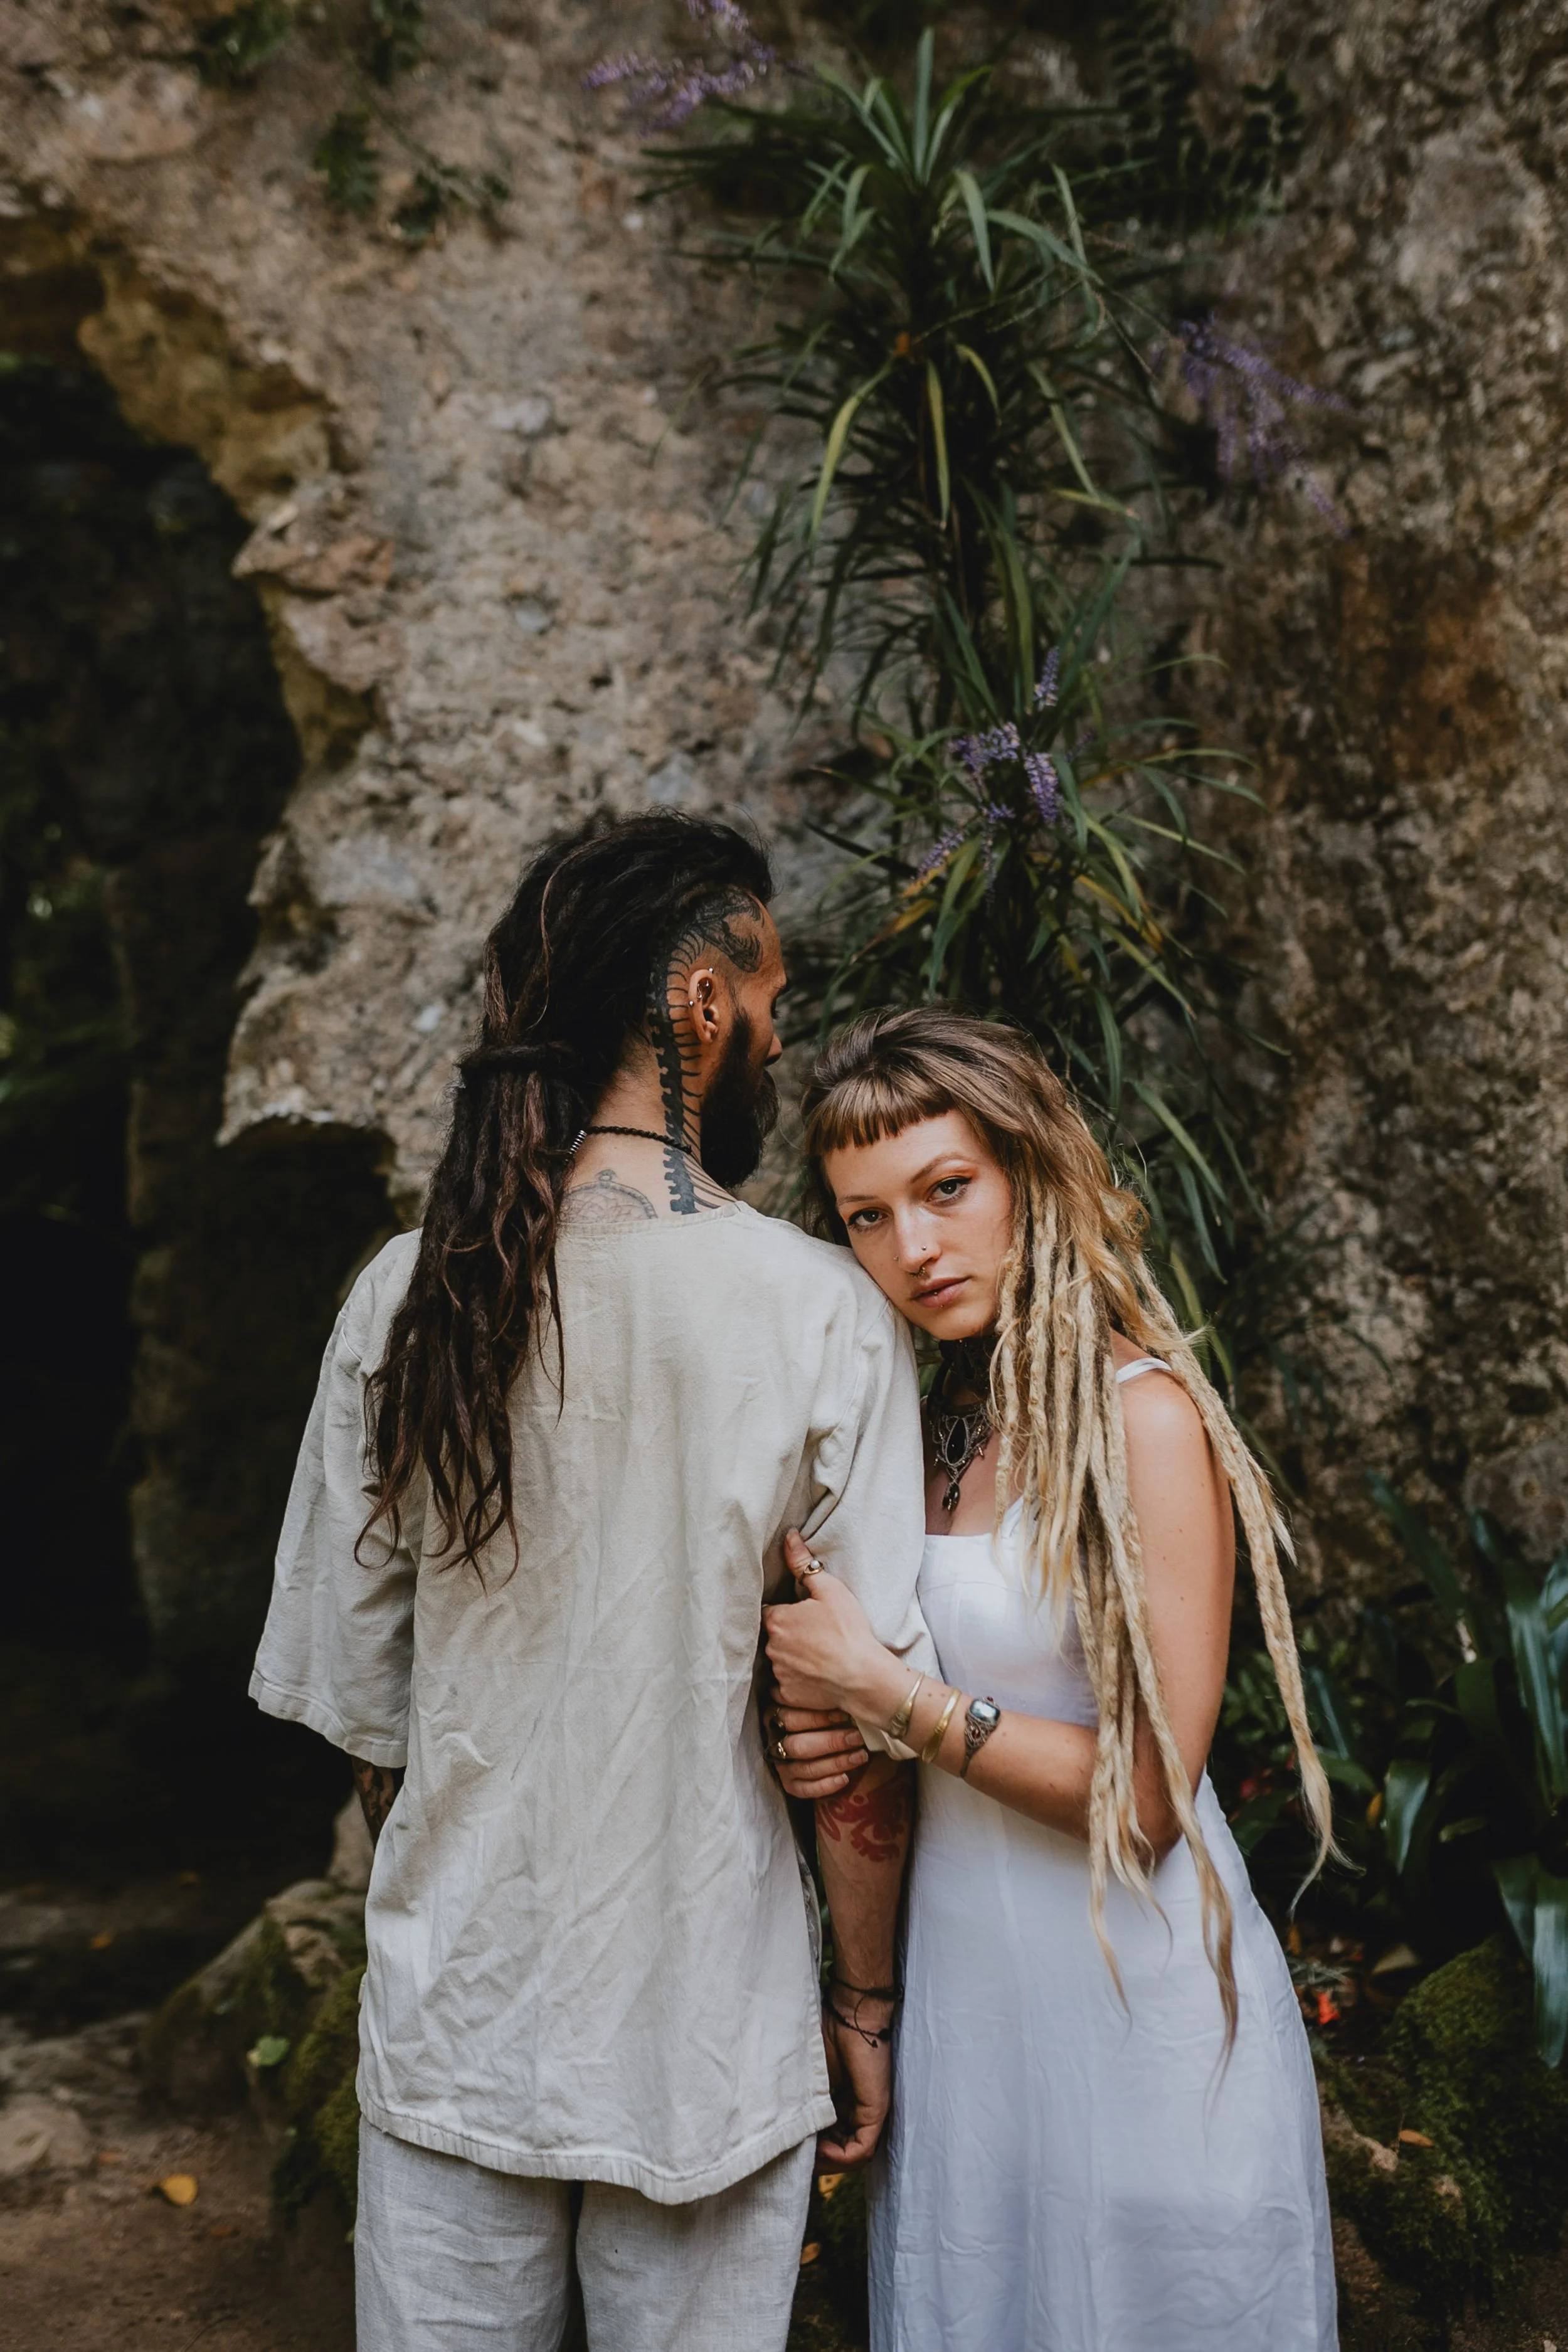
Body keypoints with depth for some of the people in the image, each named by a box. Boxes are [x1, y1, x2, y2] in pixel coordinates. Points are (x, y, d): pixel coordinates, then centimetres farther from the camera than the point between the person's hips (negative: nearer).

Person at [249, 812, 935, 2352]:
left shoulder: (404, 1296, -8)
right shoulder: (824, 1316, -16)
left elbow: (350, 1692, 0)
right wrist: (868, 2011, 3)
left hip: (450, 2017, 3)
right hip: (704, 2037, -2)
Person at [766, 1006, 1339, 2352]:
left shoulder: (1142, 1417, -16)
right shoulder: (920, 1428, 4)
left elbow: (1150, 1795, -18)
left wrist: (890, 1695, -18)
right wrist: (830, 1737, -3)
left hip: (1136, 2003, -6)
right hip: (958, 1984, 6)